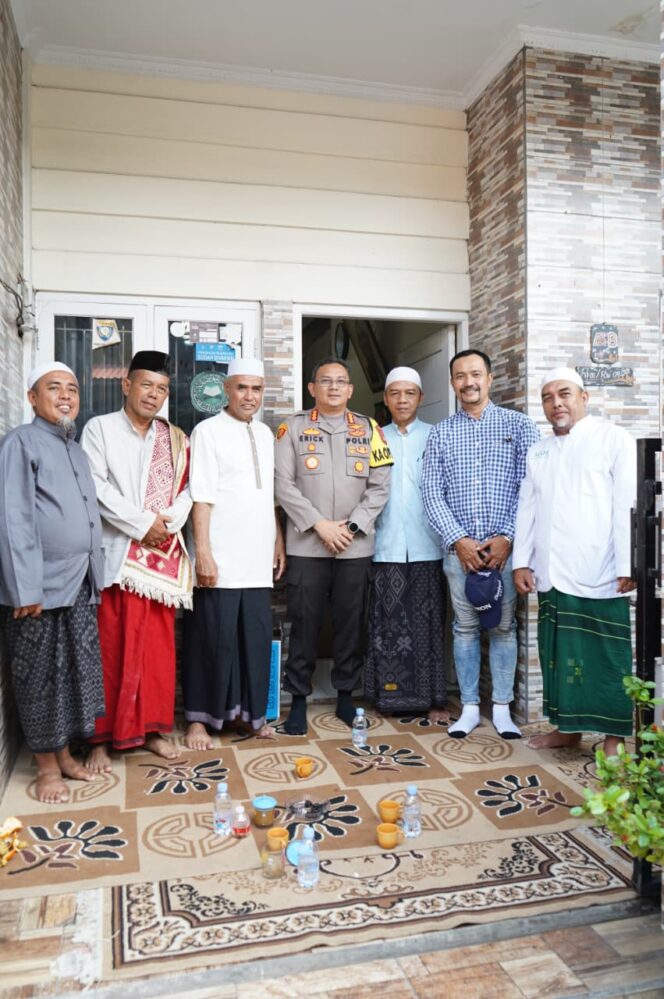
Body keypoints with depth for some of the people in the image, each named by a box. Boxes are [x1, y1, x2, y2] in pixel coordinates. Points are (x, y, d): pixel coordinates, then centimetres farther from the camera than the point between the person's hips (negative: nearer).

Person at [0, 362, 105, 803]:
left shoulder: (77, 450, 16)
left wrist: (96, 577, 14)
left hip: (80, 584, 7)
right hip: (41, 586, -7)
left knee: (78, 674, 13)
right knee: (42, 678, 5)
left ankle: (66, 755, 28)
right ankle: (47, 765, 19)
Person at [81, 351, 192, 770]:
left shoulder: (175, 438, 13)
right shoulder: (100, 428, 1)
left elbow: (187, 489, 9)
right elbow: (97, 487, -9)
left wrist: (168, 523, -10)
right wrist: (143, 524, -13)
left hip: (163, 554, 4)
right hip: (115, 554, -4)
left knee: (159, 646, 8)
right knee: (110, 649, 0)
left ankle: (153, 728, 20)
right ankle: (102, 736, 11)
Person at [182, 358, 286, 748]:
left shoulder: (266, 434, 14)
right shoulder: (208, 431, -4)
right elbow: (202, 498, -10)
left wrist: (279, 542, 15)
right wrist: (203, 552, -15)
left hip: (258, 560, 5)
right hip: (220, 560, -5)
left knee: (257, 637, 8)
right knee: (214, 639, 2)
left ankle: (251, 711, 24)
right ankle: (200, 718, 17)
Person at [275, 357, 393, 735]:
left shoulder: (369, 429, 9)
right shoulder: (293, 427, 4)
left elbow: (380, 486, 3)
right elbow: (283, 483, -3)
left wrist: (351, 526, -7)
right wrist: (319, 525, -11)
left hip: (356, 546, 2)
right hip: (307, 545, -1)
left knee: (351, 622, 8)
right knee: (304, 623, 2)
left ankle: (346, 693, 23)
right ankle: (299, 698, 15)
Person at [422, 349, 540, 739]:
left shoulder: (518, 425, 3)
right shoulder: (441, 432, 7)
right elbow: (431, 492, 1)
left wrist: (507, 538, -11)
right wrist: (459, 539, -8)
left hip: (505, 545, -1)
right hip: (459, 547, 1)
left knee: (504, 627, 6)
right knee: (465, 627, 8)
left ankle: (502, 708, 18)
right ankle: (469, 708, 18)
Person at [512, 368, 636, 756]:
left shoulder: (614, 440, -1)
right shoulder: (538, 452, 16)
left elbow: (627, 506, -8)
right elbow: (527, 509, 15)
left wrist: (627, 566, -13)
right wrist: (522, 561, 7)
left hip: (599, 577, -5)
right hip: (551, 577, 5)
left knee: (607, 658, 2)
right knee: (558, 654, 10)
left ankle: (614, 736, 14)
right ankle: (568, 727, 24)